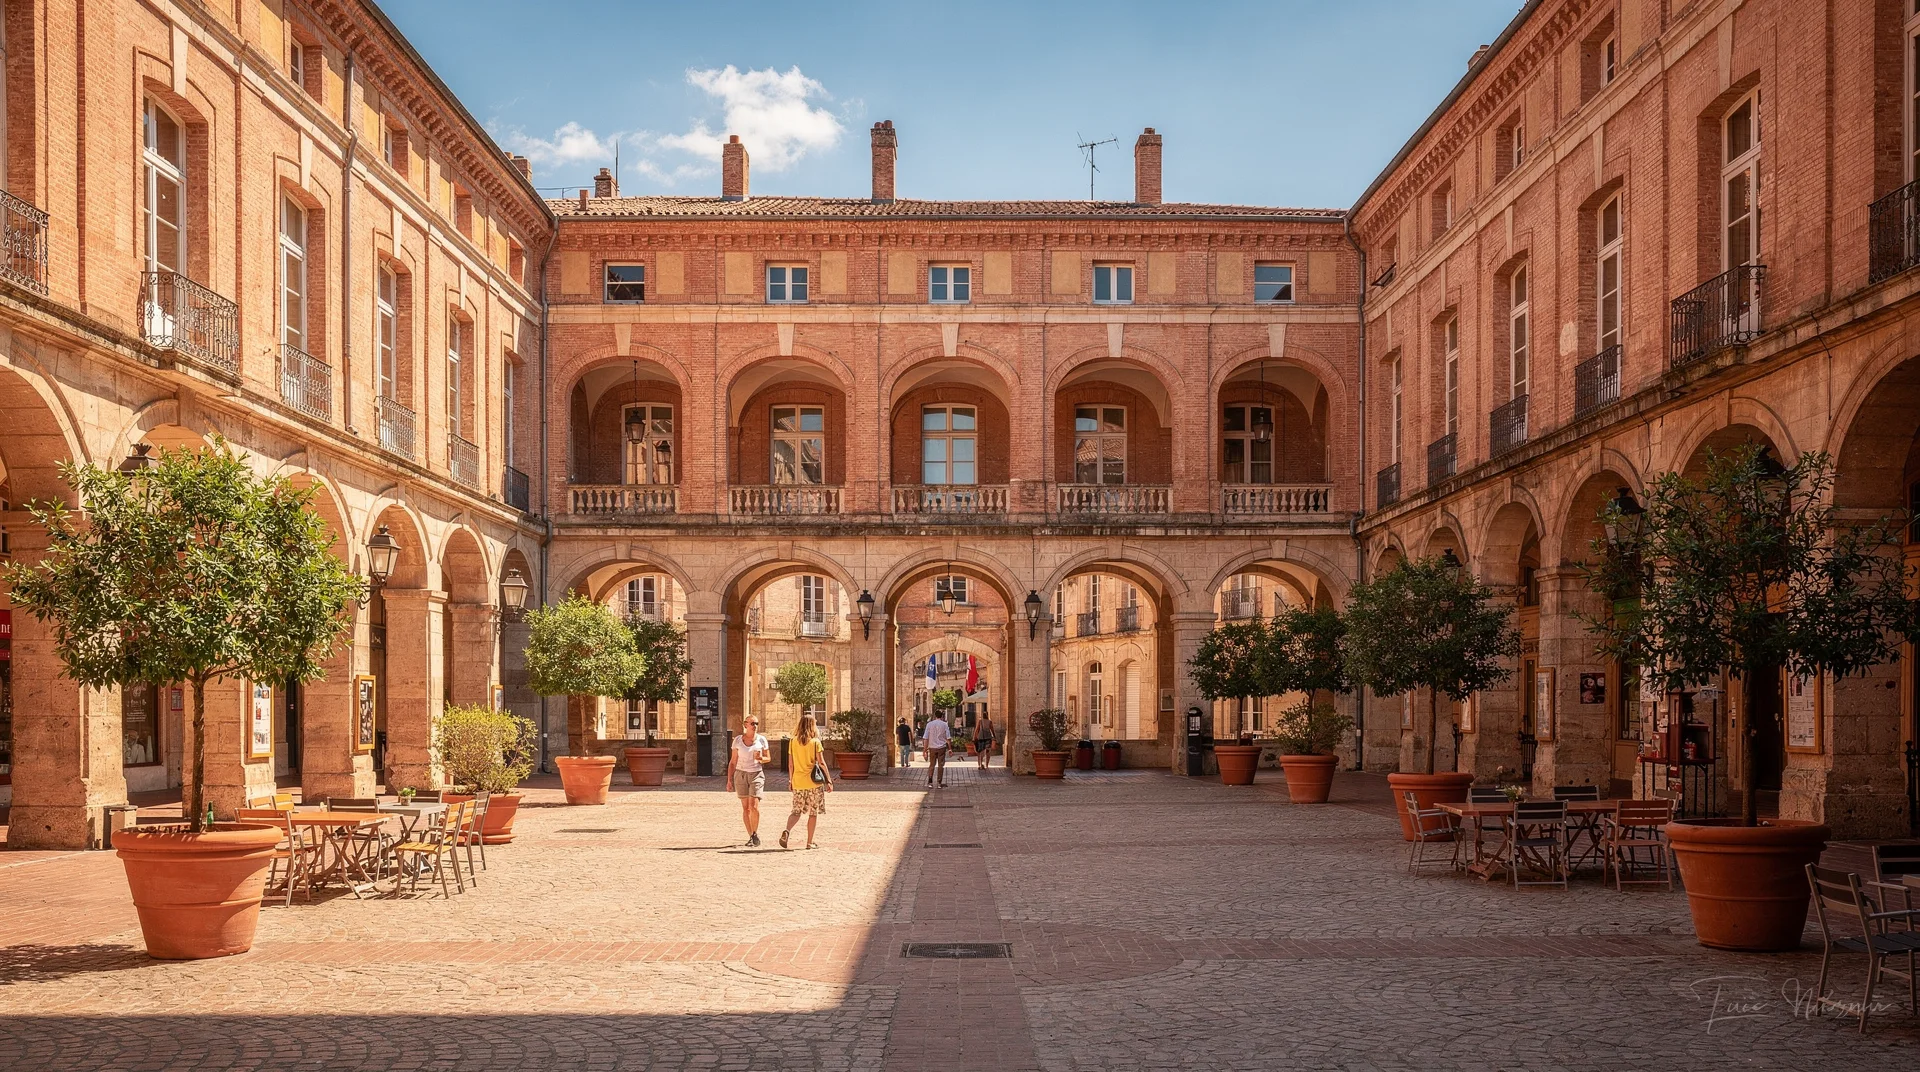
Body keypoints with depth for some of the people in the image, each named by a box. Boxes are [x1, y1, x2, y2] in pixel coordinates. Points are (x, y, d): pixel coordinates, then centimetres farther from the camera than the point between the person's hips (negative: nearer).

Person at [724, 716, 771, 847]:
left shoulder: (761, 740, 2)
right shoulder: (738, 740, 2)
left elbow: (768, 758, 9)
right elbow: (732, 762, 7)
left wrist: (760, 759, -14)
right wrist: (729, 779, 1)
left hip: (757, 774, -1)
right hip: (741, 774, 1)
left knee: (754, 806, -13)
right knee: (745, 807, 2)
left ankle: (755, 834, 5)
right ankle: (751, 836, 10)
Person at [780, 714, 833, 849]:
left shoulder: (793, 742, 2)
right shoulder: (815, 742, -6)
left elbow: (790, 764, 4)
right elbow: (821, 763, -8)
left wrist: (791, 780, 15)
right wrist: (828, 780, -2)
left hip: (798, 782, 3)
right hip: (813, 782, -3)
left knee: (796, 811, 11)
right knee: (813, 812, 8)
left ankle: (787, 831, -16)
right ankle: (810, 842, 10)